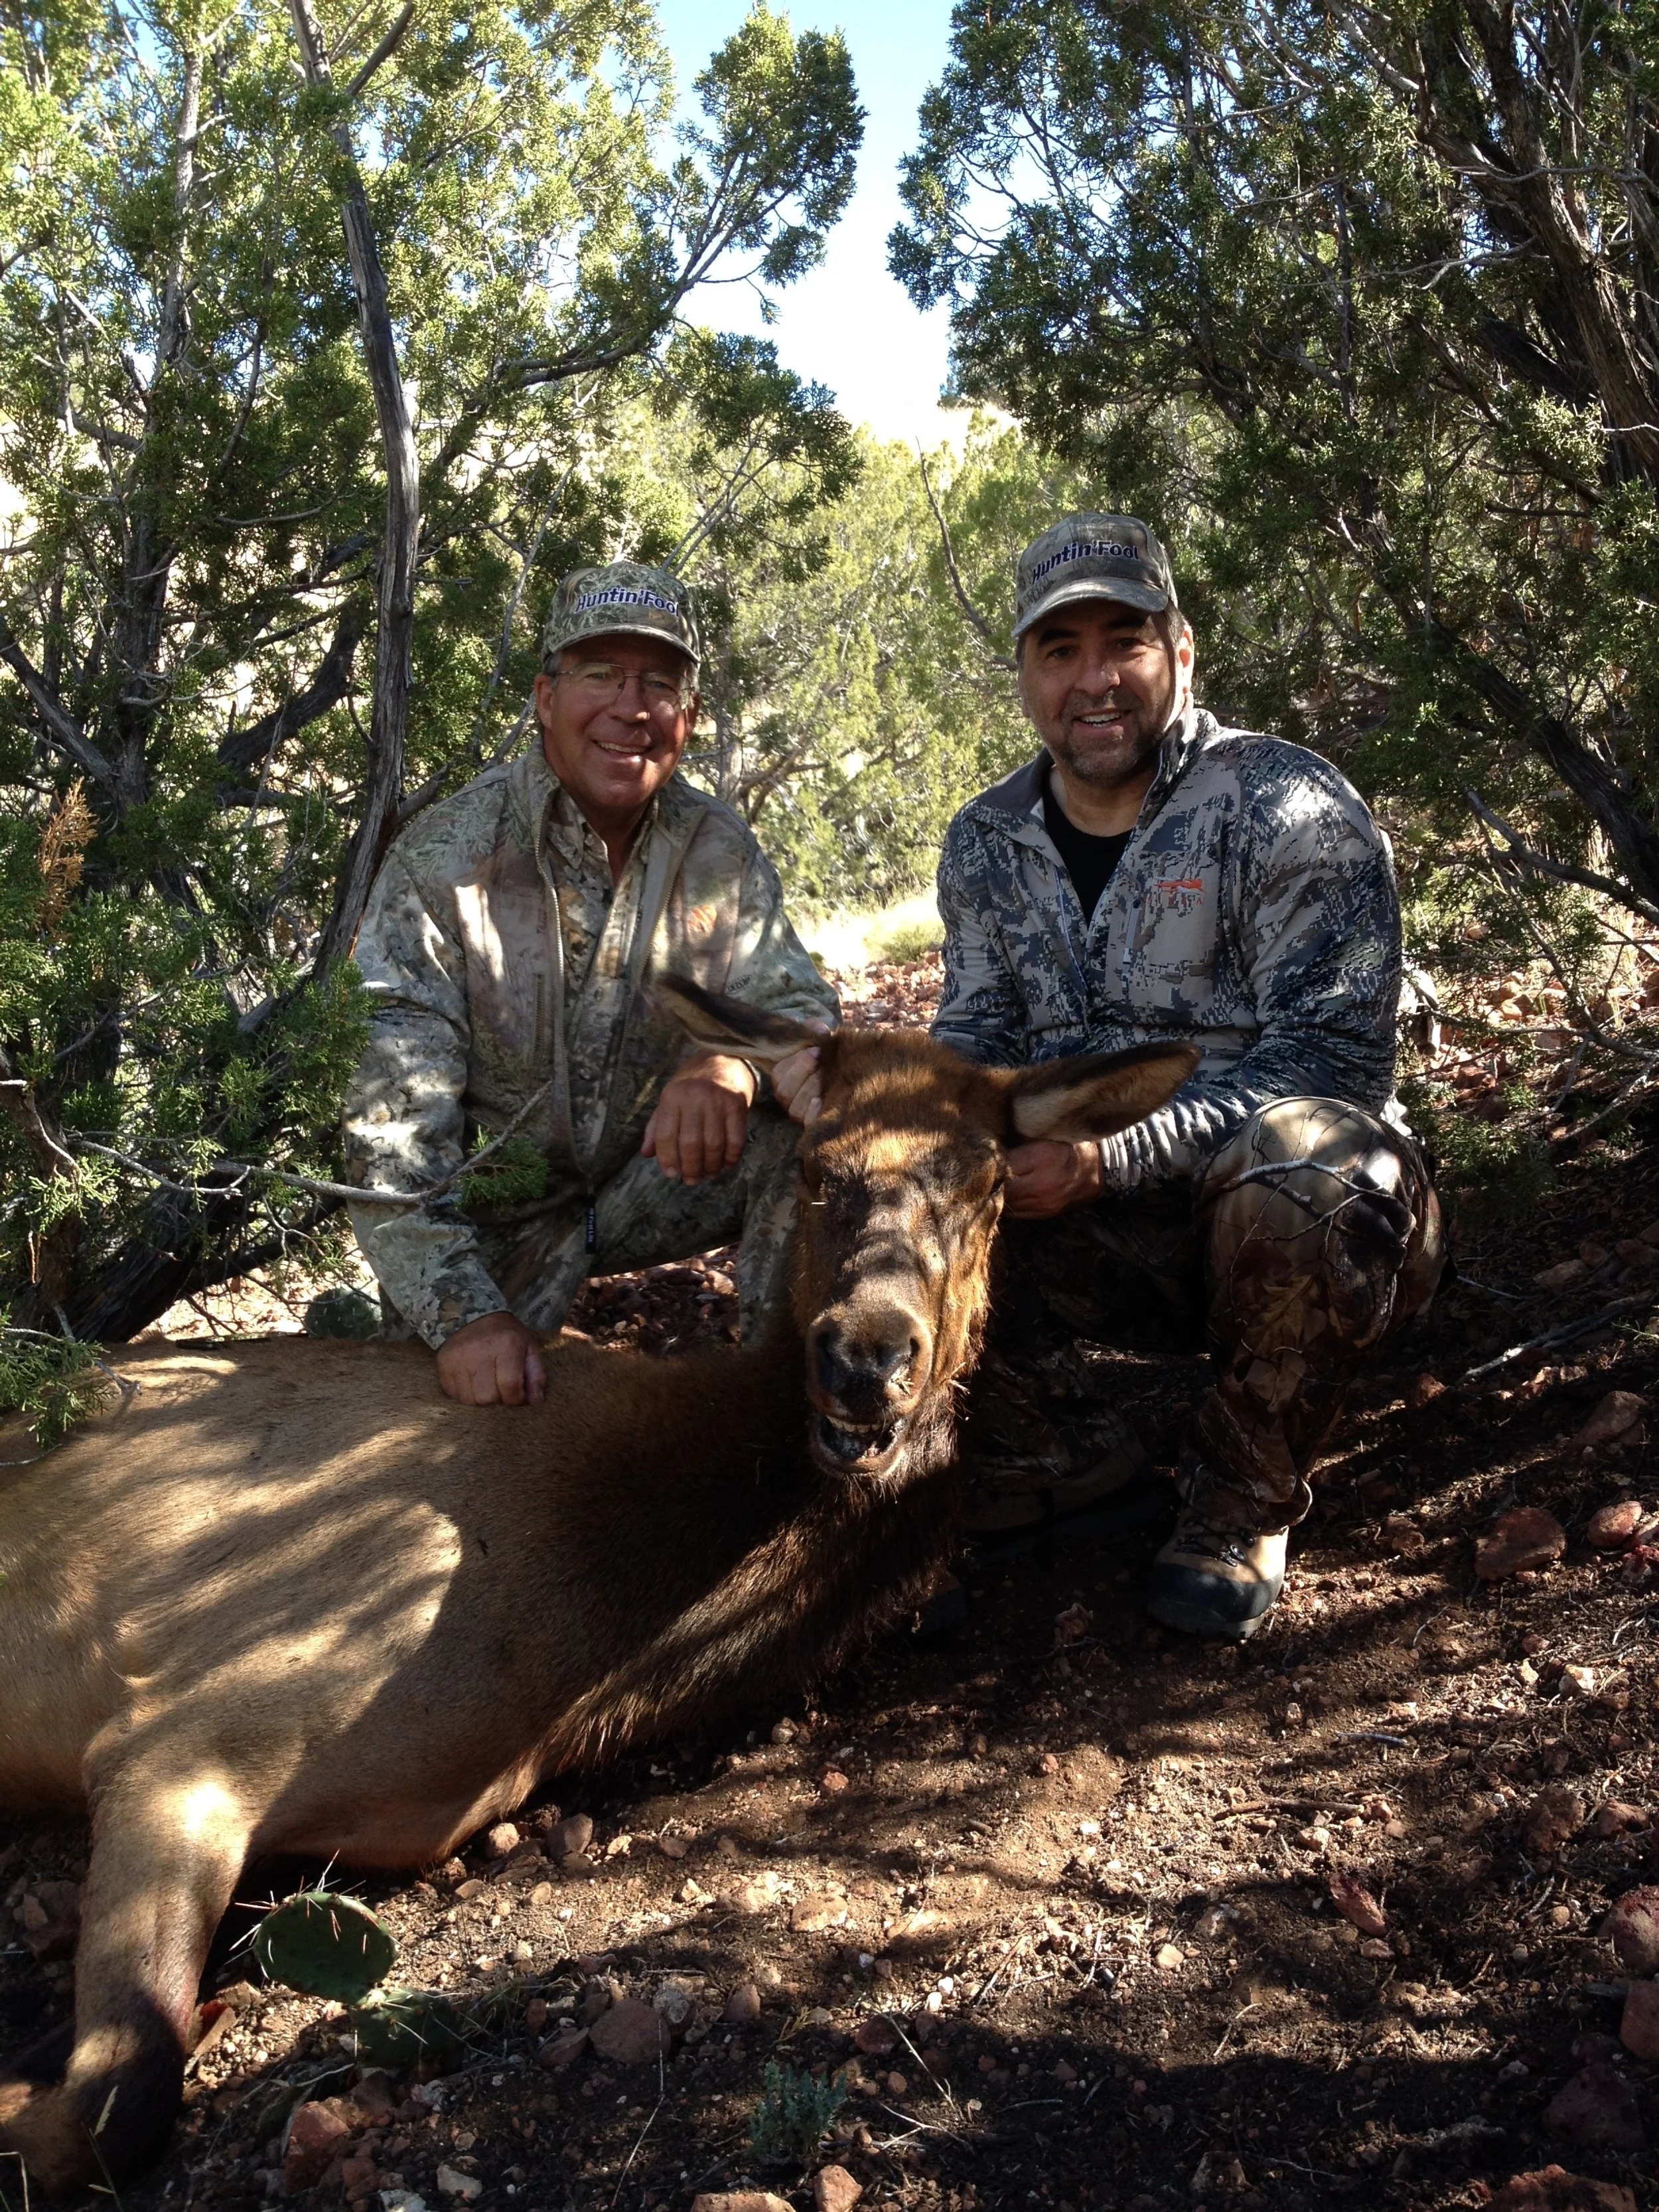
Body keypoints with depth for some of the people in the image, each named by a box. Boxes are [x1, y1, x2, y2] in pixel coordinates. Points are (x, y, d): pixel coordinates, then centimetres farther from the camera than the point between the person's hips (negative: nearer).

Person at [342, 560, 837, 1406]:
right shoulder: (444, 859, -17)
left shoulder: (720, 850, -5)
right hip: (494, 1206, -3)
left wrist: (736, 1066, -36)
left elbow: (803, 1011, -11)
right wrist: (462, 1312, -34)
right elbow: (395, 1122, -22)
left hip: (658, 1178, 3)